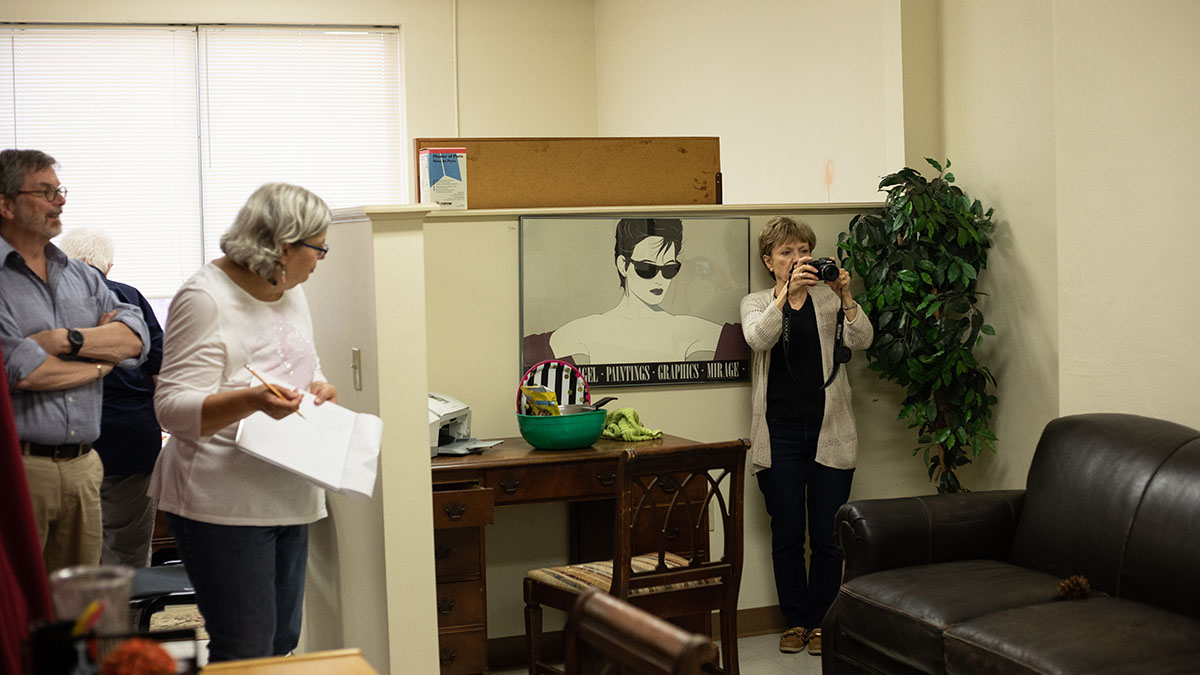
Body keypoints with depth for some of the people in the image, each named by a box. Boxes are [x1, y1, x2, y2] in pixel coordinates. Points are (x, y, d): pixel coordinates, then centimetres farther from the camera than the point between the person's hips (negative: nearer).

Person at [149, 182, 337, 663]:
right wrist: (250, 400, -36)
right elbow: (174, 407, -19)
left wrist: (319, 388, 4)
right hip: (224, 503, -9)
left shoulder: (290, 291, 13)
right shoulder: (205, 298, -14)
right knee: (245, 655, -8)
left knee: (282, 641, 13)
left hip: (288, 499, 9)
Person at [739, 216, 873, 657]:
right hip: (779, 435, 0)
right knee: (787, 536, 6)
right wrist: (787, 291, -28)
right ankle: (795, 621, 20)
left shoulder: (828, 299, 7)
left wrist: (845, 297, -23)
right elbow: (758, 339, -16)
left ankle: (821, 621, 18)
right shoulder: (756, 303, 6)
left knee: (827, 537, 3)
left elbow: (862, 341, -8)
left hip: (829, 434, 0)